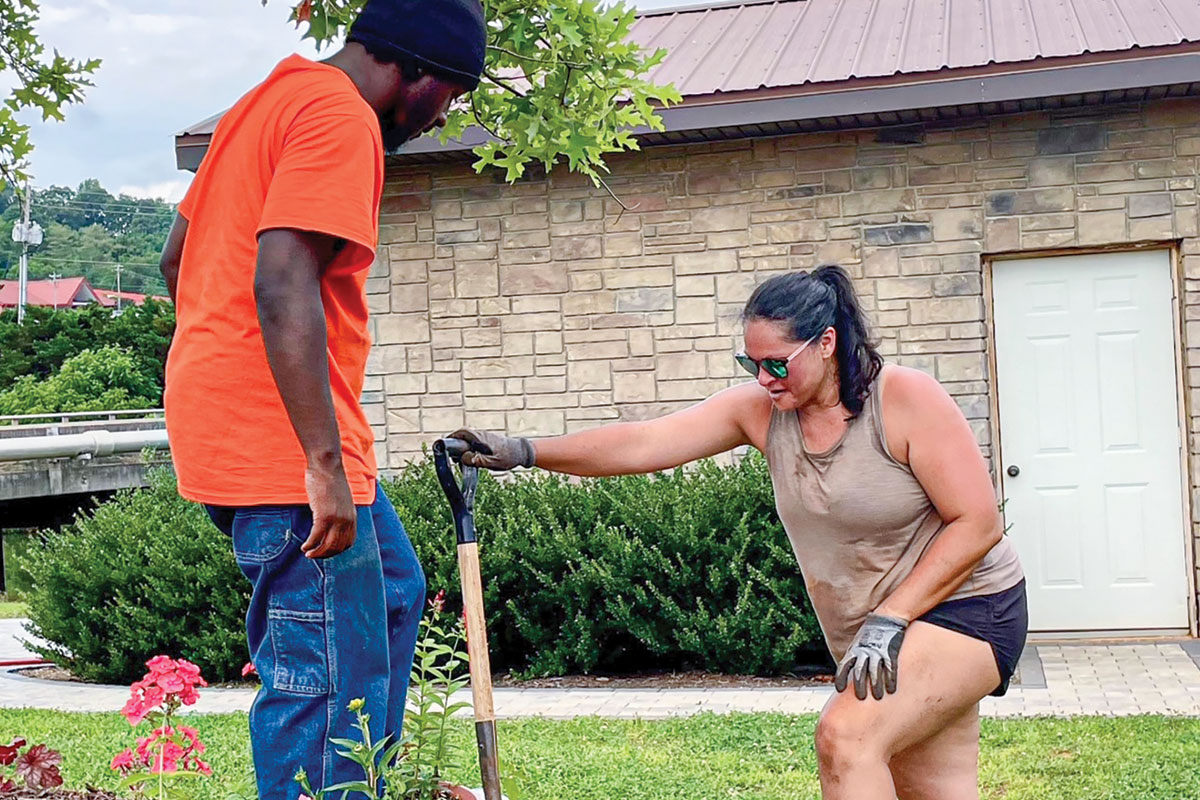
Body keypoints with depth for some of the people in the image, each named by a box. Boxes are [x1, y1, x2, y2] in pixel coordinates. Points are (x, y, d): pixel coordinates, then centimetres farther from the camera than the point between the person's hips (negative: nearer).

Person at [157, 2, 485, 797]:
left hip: (225, 420, 11)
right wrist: (325, 462, -26)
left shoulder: (272, 99, 18)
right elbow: (284, 287, -25)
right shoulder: (342, 117, -13)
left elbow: (180, 256, 24)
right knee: (333, 675, -7)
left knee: (392, 593, 22)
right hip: (285, 442, -11)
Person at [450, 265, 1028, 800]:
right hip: (876, 640, 6)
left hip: (964, 611, -6)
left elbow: (977, 523, -18)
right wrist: (525, 453, -19)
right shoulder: (761, 409, -3)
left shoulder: (906, 399, -18)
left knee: (845, 734, -27)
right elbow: (643, 444, -10)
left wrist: (889, 619, -22)